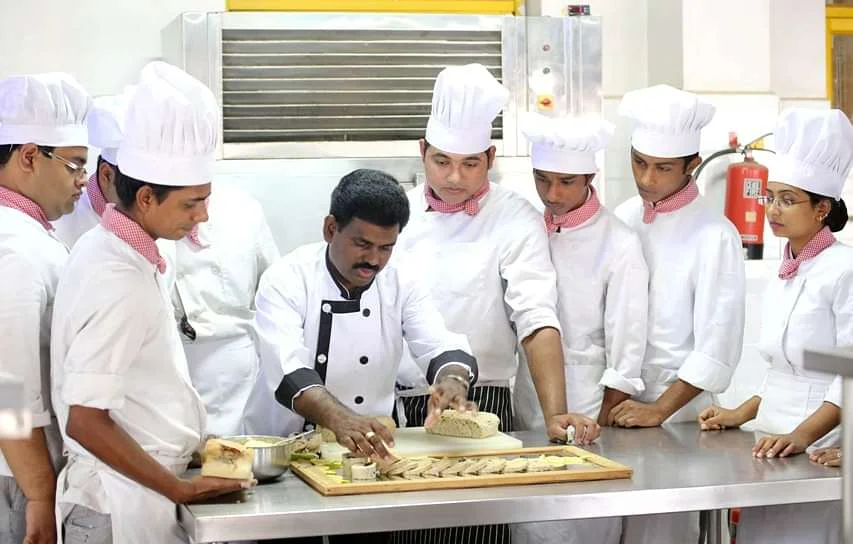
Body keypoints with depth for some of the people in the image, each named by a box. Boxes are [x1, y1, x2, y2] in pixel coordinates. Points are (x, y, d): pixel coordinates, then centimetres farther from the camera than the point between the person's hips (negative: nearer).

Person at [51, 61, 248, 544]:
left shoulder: (114, 250, 4)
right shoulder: (119, 281, -23)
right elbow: (86, 420, -23)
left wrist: (192, 446, 14)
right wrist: (180, 489, -16)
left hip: (137, 490, 9)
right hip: (124, 505, -9)